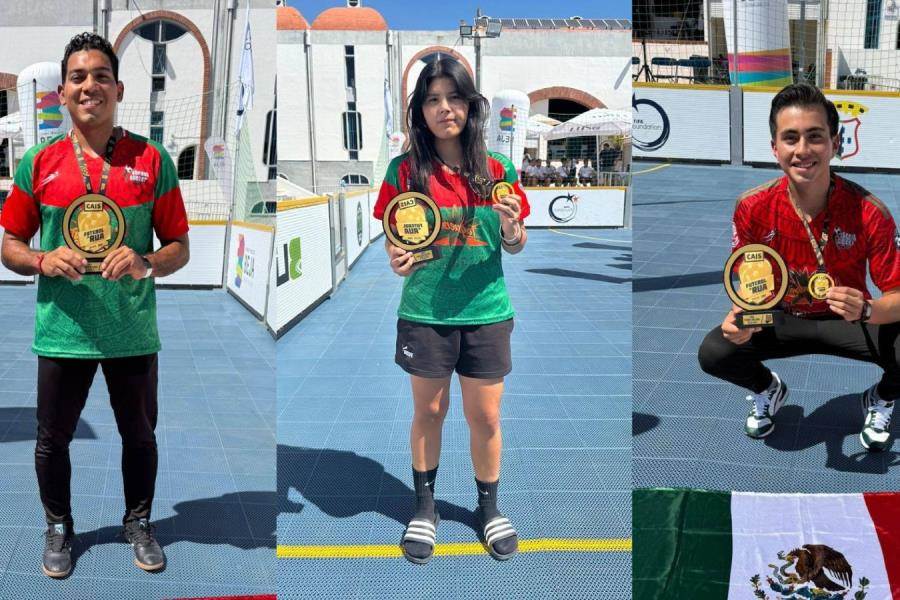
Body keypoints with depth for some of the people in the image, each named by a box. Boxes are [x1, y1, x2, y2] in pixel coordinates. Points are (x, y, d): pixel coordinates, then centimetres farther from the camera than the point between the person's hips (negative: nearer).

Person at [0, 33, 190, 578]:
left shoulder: (152, 160, -2)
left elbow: (180, 248, 2)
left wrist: (145, 262, -19)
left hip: (133, 331, 0)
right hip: (63, 330, 0)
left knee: (140, 434, 14)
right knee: (53, 438, 12)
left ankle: (139, 523, 36)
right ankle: (59, 527, 35)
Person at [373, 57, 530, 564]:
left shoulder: (497, 168, -2)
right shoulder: (406, 169, -5)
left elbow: (515, 246, 4)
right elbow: (394, 241, 4)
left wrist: (512, 229, -18)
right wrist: (398, 261, -18)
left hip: (486, 313, 1)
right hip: (425, 313, 0)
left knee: (486, 416, 10)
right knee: (429, 412, 14)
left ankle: (489, 507, 31)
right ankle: (425, 508, 32)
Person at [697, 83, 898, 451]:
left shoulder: (869, 213, -22)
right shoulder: (752, 209, -17)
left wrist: (866, 310, -41)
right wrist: (741, 316, -29)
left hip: (848, 323, -1)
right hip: (782, 321, 1)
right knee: (713, 353, -26)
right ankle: (768, 390, 12)